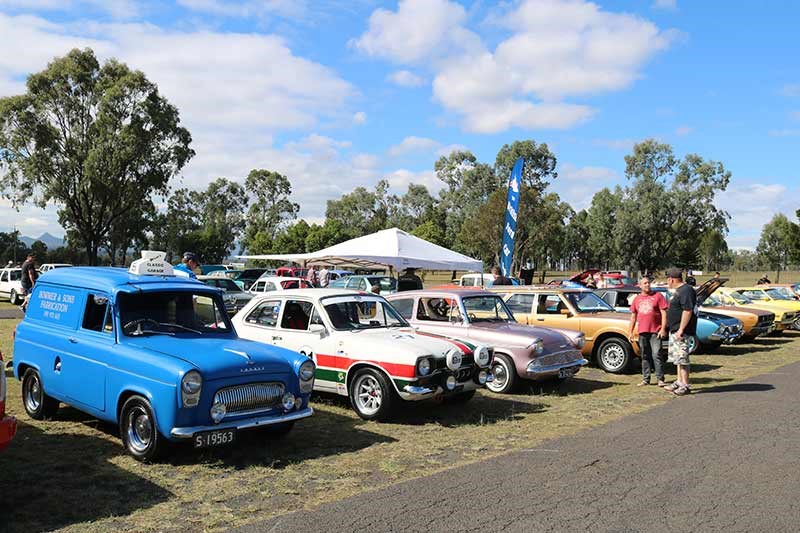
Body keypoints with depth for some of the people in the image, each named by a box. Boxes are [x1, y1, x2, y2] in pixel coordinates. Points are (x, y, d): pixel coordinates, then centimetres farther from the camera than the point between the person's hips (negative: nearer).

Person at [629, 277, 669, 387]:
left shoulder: (658, 296, -1)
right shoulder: (637, 299, 12)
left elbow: (664, 313, -4)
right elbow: (633, 316, 16)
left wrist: (663, 329, -12)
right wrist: (631, 332, 12)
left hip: (655, 332, -4)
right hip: (642, 332, 4)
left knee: (656, 355, -9)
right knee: (645, 356, 10)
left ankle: (660, 379, -3)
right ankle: (646, 379, 16)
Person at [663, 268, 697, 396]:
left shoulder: (686, 291, -18)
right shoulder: (680, 291, 16)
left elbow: (688, 311, -24)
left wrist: (681, 329, -25)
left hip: (681, 331, -11)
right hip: (675, 330, 11)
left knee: (682, 358, -7)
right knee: (678, 358, 16)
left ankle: (685, 386, -2)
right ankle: (679, 382, 24)